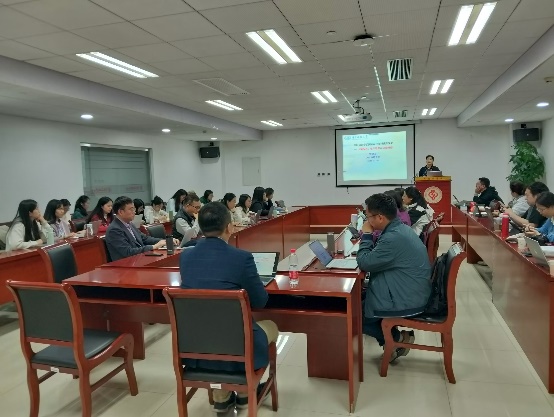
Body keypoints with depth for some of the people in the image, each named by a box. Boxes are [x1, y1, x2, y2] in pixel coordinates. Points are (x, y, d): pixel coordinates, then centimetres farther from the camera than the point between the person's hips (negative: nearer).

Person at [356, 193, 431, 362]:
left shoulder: (394, 238, -28)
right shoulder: (399, 228, 4)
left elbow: (365, 263, -21)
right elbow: (376, 257, 14)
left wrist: (366, 235, -11)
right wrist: (370, 238, -2)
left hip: (407, 301, -10)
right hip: (410, 293, 10)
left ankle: (399, 338, 11)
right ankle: (393, 338, 20)